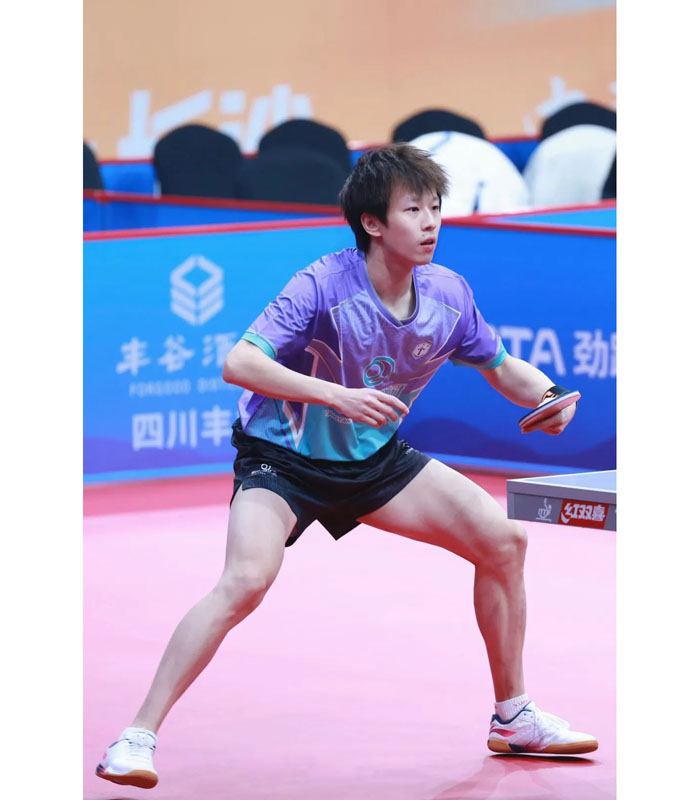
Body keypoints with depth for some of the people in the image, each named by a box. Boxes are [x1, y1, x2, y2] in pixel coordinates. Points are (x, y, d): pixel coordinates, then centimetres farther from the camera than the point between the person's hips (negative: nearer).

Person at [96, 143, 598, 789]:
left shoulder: (448, 294, -8)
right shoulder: (324, 286, -26)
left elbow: (505, 370, 9)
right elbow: (239, 363, -34)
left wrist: (549, 394, -13)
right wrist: (338, 396, -43)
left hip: (374, 460, 6)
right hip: (282, 462, -6)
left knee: (503, 539, -1)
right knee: (246, 579, -30)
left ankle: (513, 718, 16)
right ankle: (138, 736, -21)